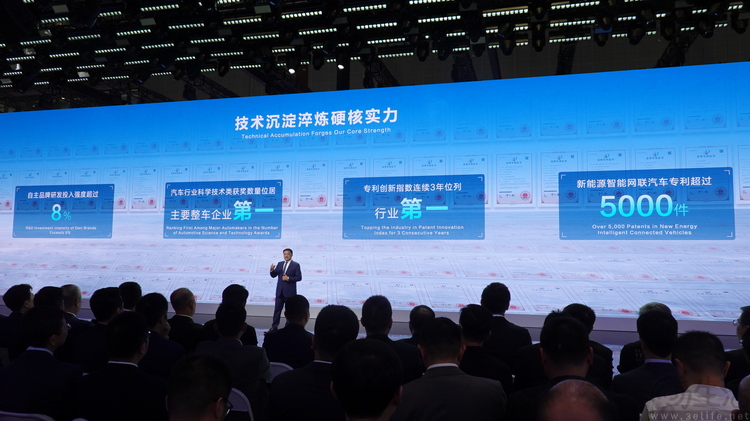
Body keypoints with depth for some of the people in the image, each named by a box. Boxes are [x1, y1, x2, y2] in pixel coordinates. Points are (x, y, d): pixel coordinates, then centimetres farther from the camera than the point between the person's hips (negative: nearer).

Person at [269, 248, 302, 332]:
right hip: (280, 291, 4)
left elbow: (299, 277, -9)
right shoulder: (280, 264, 9)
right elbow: (273, 275, 7)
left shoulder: (296, 265, -4)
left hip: (290, 292, -4)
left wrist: (288, 278, -19)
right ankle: (274, 326, 15)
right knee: (277, 309, 7)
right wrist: (272, 270, -14)